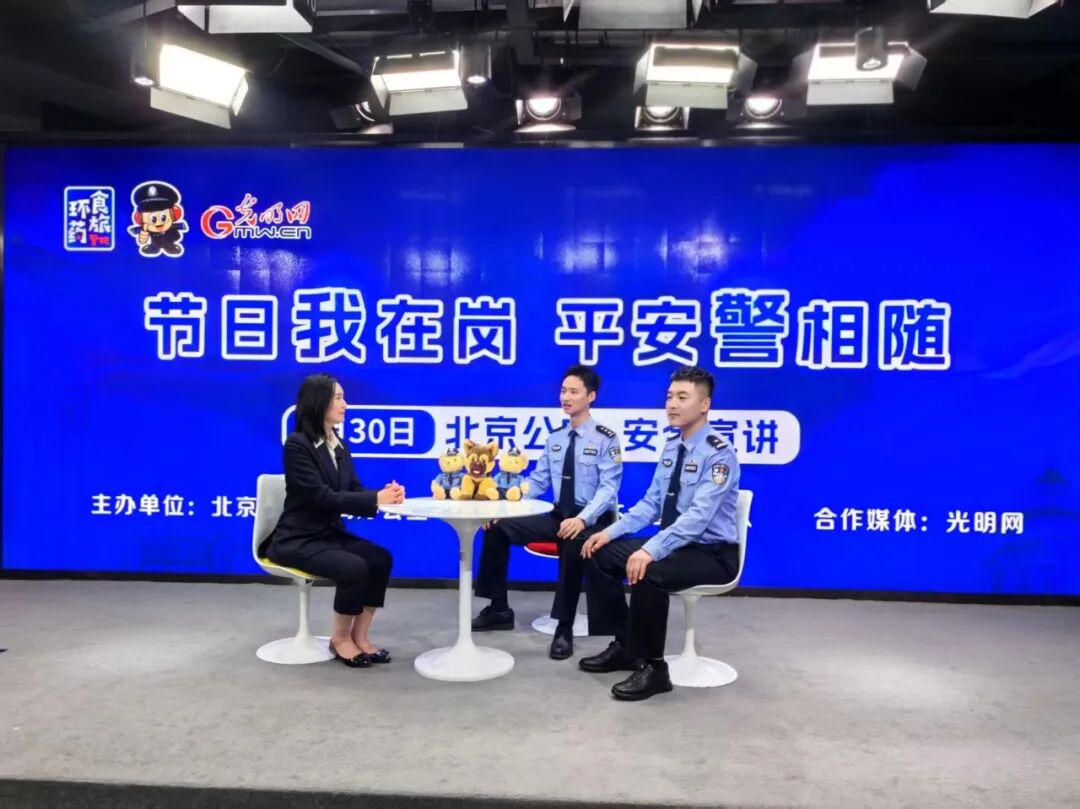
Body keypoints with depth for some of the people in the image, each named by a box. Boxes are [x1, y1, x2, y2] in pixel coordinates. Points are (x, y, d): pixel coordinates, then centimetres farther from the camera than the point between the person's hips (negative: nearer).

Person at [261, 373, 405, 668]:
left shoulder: (339, 446, 9)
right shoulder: (297, 445, -15)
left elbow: (354, 491, 3)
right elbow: (323, 497, -23)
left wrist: (385, 494, -19)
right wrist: (376, 499, -27)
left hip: (330, 533, 7)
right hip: (297, 540, -7)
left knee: (381, 558, -16)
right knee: (354, 567, -28)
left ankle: (359, 636, -3)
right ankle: (340, 639, -4)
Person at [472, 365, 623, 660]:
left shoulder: (606, 438, -7)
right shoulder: (554, 438, 10)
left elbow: (608, 488, -15)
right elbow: (537, 481, 10)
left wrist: (583, 519, -33)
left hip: (591, 521, -6)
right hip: (557, 516, 6)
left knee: (573, 543, -39)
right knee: (497, 526, -8)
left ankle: (564, 628, -22)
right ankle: (499, 610, 4)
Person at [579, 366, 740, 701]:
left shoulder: (719, 453, -19)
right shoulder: (671, 448, 7)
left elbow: (697, 517, -30)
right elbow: (650, 503, 8)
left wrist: (651, 550, -40)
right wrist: (610, 532, -6)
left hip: (712, 554, -8)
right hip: (675, 543, 9)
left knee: (647, 573, -34)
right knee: (600, 555, -2)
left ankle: (653, 668, -14)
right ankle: (626, 647, 12)